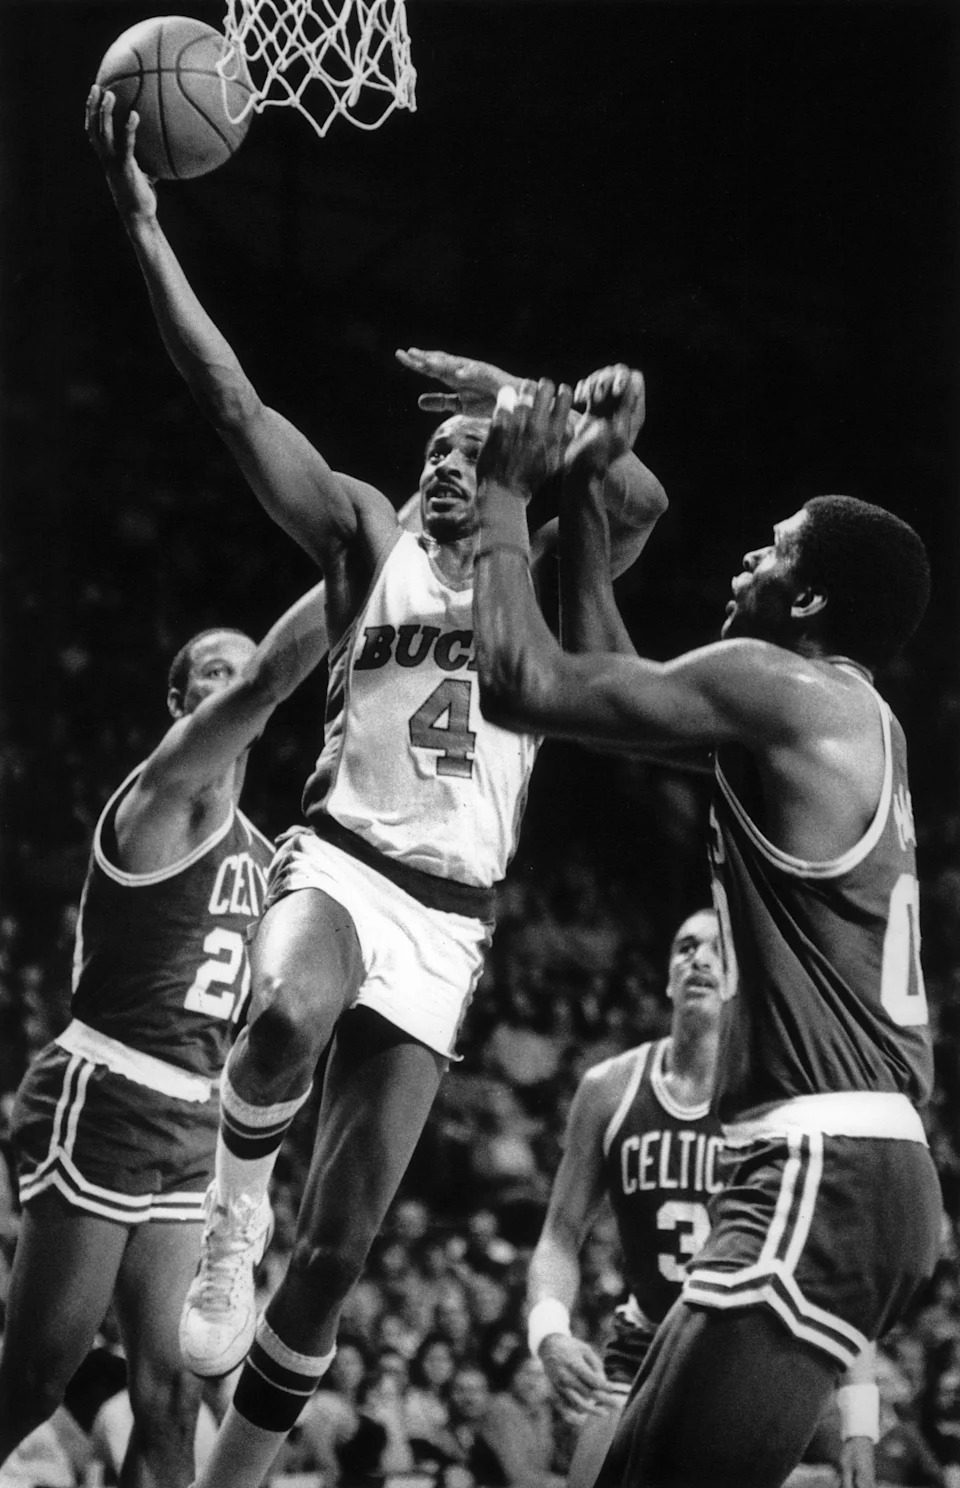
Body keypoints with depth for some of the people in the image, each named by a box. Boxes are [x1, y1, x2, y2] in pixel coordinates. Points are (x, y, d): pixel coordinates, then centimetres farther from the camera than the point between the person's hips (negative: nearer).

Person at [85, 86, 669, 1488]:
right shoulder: (371, 539, 7)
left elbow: (645, 500, -14)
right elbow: (234, 401, -3)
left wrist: (522, 400, -17)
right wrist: (143, 223, -11)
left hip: (448, 915, 2)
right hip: (339, 857, -2)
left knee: (340, 1244, 0)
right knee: (292, 1013, -41)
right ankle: (228, 1216, -14)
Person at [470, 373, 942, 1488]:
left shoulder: (778, 685, -8)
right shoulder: (845, 717, 21)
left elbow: (521, 683, -10)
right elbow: (608, 681, 32)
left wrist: (503, 495, 3)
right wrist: (581, 491, 29)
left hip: (823, 1176, -10)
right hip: (841, 1172, 10)